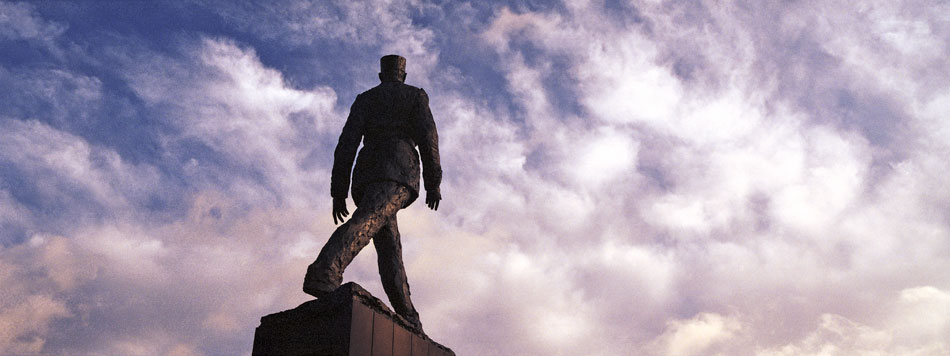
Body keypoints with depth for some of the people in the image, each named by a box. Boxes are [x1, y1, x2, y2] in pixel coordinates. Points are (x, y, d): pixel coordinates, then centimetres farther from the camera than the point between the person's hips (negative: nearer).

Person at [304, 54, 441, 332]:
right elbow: (427, 137, 1)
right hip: (397, 172, -5)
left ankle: (407, 317, 3)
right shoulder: (416, 95, 18)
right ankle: (324, 272, -55)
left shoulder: (365, 99, 24)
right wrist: (433, 182, 2)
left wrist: (338, 191, 8)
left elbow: (347, 142, 10)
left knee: (389, 247, 10)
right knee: (366, 223, -28)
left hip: (365, 174, 5)